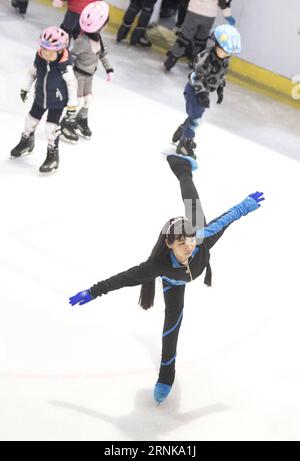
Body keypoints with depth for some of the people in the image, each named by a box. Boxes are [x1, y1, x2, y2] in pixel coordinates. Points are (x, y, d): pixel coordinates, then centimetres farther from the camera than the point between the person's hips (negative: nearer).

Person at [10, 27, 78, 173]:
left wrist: (72, 105, -15)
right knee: (31, 119, 18)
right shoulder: (39, 58, -15)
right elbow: (32, 72, 4)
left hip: (57, 102, -6)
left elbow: (72, 84, -19)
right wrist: (25, 89, 12)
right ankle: (26, 142, 45)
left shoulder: (65, 65, -29)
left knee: (52, 126, -6)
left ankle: (53, 156, 11)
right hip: (40, 98, 6)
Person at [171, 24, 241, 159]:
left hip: (204, 91, 8)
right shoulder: (206, 57, -30)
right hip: (194, 90, -8)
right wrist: (202, 93, -27)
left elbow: (222, 74, 13)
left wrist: (220, 89, 14)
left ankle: (181, 134, 40)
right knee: (195, 117, -7)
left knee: (195, 116, 20)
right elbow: (197, 76, -27)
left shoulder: (225, 58, -4)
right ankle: (184, 145, 3)